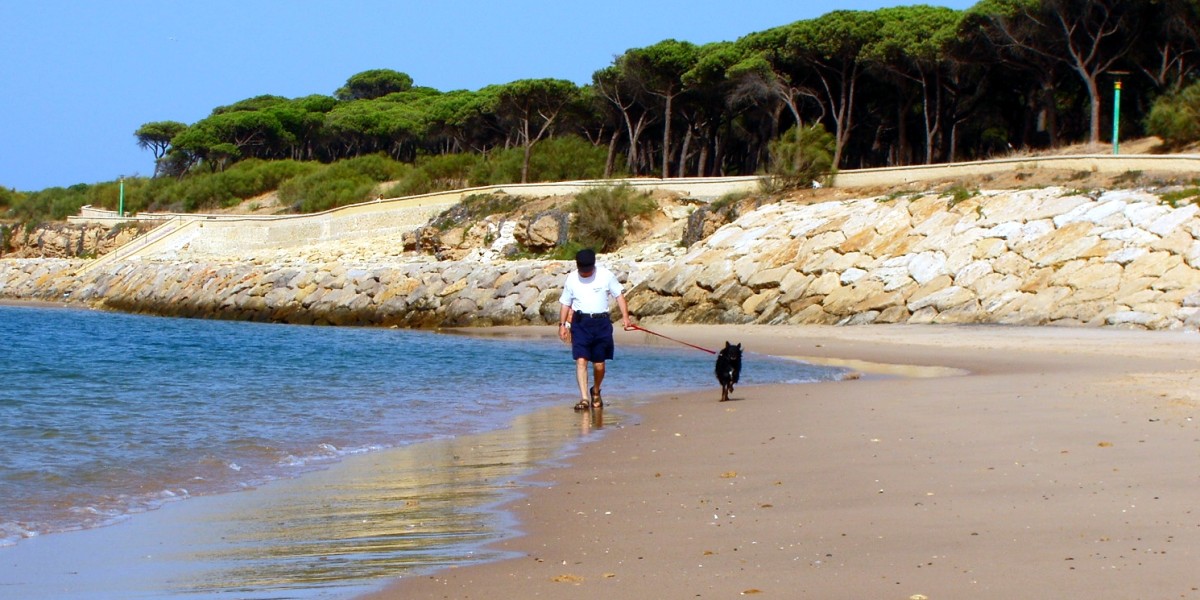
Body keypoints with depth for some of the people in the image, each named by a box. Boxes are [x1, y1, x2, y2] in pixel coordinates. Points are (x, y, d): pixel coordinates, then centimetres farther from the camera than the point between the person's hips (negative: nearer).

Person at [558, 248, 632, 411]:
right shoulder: (571, 279, 5)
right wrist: (562, 324, 7)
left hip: (602, 323, 0)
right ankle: (584, 398, -14)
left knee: (599, 363, 5)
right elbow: (565, 303, 13)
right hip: (580, 323, 0)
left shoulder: (606, 275, 0)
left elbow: (619, 295, 5)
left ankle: (596, 392, 32)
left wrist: (625, 317, -5)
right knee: (581, 361, -13)